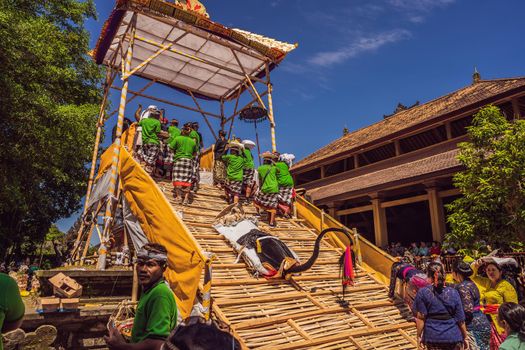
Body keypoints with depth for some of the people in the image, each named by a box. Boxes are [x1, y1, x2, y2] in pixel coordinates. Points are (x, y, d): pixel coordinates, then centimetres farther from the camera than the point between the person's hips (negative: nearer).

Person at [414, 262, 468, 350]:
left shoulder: (423, 292, -7)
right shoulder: (453, 292, 0)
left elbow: (421, 317, -9)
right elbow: (460, 318, 1)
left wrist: (419, 335, -1)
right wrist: (464, 337, 13)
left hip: (433, 337, -2)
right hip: (453, 336, 2)